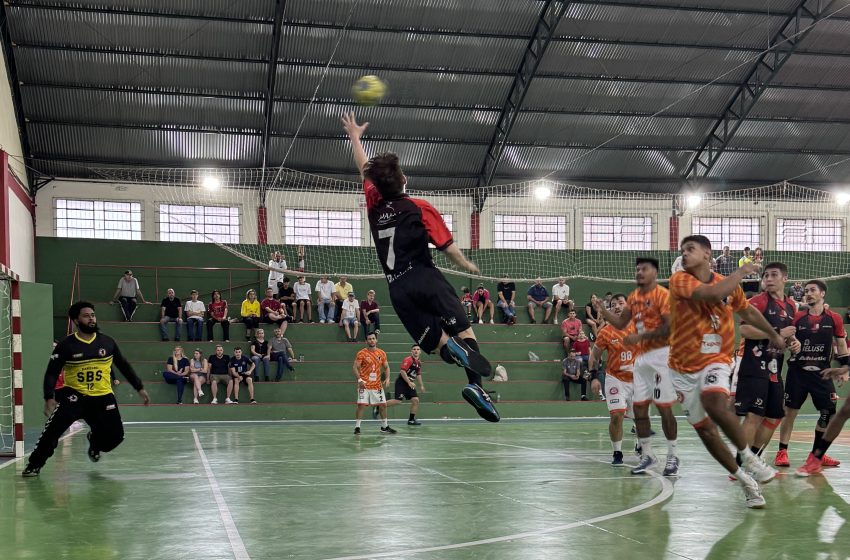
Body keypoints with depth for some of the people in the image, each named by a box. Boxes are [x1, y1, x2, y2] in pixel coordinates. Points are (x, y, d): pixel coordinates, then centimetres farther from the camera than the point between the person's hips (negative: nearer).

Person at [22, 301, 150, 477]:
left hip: (102, 397, 3)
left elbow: (124, 366, 13)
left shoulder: (107, 342, 2)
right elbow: (51, 373, -7)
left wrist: (140, 388, 12)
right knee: (53, 428, -21)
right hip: (74, 395, -3)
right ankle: (34, 465, -3)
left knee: (115, 436, -1)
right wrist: (49, 398, -20)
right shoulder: (66, 345, -7)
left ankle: (94, 441, 36)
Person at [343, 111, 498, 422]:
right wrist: (467, 265, 16)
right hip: (425, 279, -4)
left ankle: (453, 349, -35)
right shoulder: (420, 208, 1)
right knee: (463, 331, -8)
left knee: (438, 343, 1)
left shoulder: (374, 205, 13)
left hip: (397, 289, 4)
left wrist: (354, 137, 44)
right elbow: (447, 247, -3)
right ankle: (475, 384, -31)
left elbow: (365, 170, 30)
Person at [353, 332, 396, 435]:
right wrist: (359, 380, -21)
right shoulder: (361, 353, -6)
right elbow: (355, 368, -8)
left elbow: (386, 367, 15)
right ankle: (357, 427, -3)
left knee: (383, 404, 8)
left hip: (377, 385, 4)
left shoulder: (382, 353, 7)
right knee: (361, 405, -11)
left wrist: (387, 378, -1)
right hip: (364, 385, -4)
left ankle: (385, 427, 23)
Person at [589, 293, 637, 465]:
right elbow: (595, 355, 4)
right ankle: (617, 453, 0)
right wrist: (594, 376, -6)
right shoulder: (605, 332, -7)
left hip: (637, 379, 2)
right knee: (616, 415, -15)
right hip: (615, 378, -2)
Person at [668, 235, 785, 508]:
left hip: (715, 361, 0)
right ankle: (744, 479, 19)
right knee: (704, 429, 2)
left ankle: (748, 458, -15)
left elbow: (748, 312, 21)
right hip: (684, 367, 1)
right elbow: (712, 294, -30)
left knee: (714, 402, -33)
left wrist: (774, 335, 33)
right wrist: (741, 272, -17)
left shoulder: (729, 285, 0)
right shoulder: (679, 280, -12)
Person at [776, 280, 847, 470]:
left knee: (829, 412, -1)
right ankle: (782, 452, 7)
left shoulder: (834, 318, 1)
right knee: (790, 411, -1)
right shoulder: (797, 317, 0)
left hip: (822, 373, 1)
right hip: (797, 371, -1)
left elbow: (841, 344, 7)